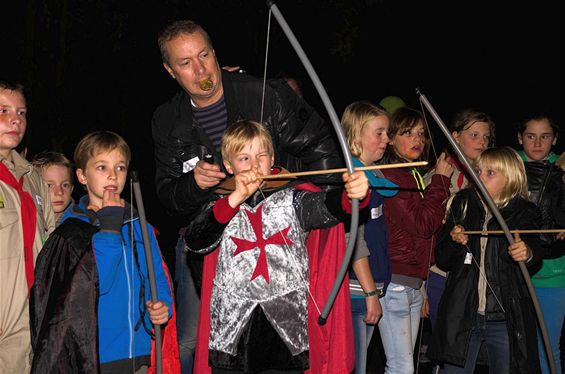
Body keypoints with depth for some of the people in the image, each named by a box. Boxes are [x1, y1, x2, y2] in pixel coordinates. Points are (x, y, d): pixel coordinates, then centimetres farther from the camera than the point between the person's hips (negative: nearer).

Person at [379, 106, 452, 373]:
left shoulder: (416, 177, 16)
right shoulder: (389, 175, -12)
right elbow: (422, 223, -17)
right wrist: (440, 180, -9)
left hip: (414, 285, 9)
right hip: (394, 282, -9)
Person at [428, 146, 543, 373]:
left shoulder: (523, 213, -2)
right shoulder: (463, 204, 6)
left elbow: (535, 248, -22)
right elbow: (442, 260, 8)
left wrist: (528, 253, -45)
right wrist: (455, 242, -14)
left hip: (506, 320, -2)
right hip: (461, 314, 2)